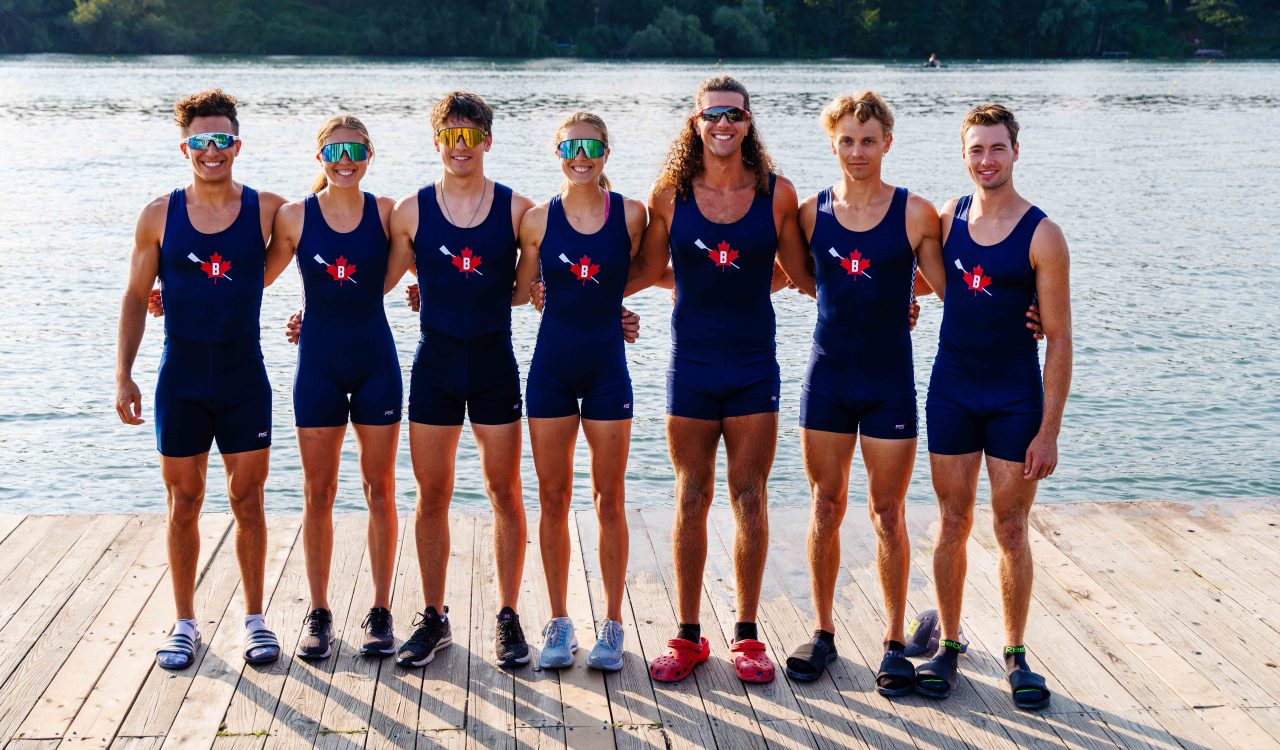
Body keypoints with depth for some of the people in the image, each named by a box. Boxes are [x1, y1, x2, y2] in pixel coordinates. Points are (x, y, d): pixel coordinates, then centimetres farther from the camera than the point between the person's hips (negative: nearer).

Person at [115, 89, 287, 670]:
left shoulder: (268, 209, -2)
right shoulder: (159, 216, 0)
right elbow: (136, 297, 4)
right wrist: (123, 375, -1)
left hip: (244, 376, 0)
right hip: (180, 376, 1)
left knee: (248, 501, 5)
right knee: (183, 503, 8)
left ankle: (255, 618, 20)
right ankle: (185, 623, 20)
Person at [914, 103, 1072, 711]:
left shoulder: (1042, 236, -10)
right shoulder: (947, 218, 2)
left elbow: (1058, 337, -9)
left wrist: (1049, 430, -11)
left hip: (1017, 402, -3)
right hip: (951, 394, 3)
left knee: (1011, 530, 5)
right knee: (953, 524, 9)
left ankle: (1016, 654, 19)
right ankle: (949, 644, 21)